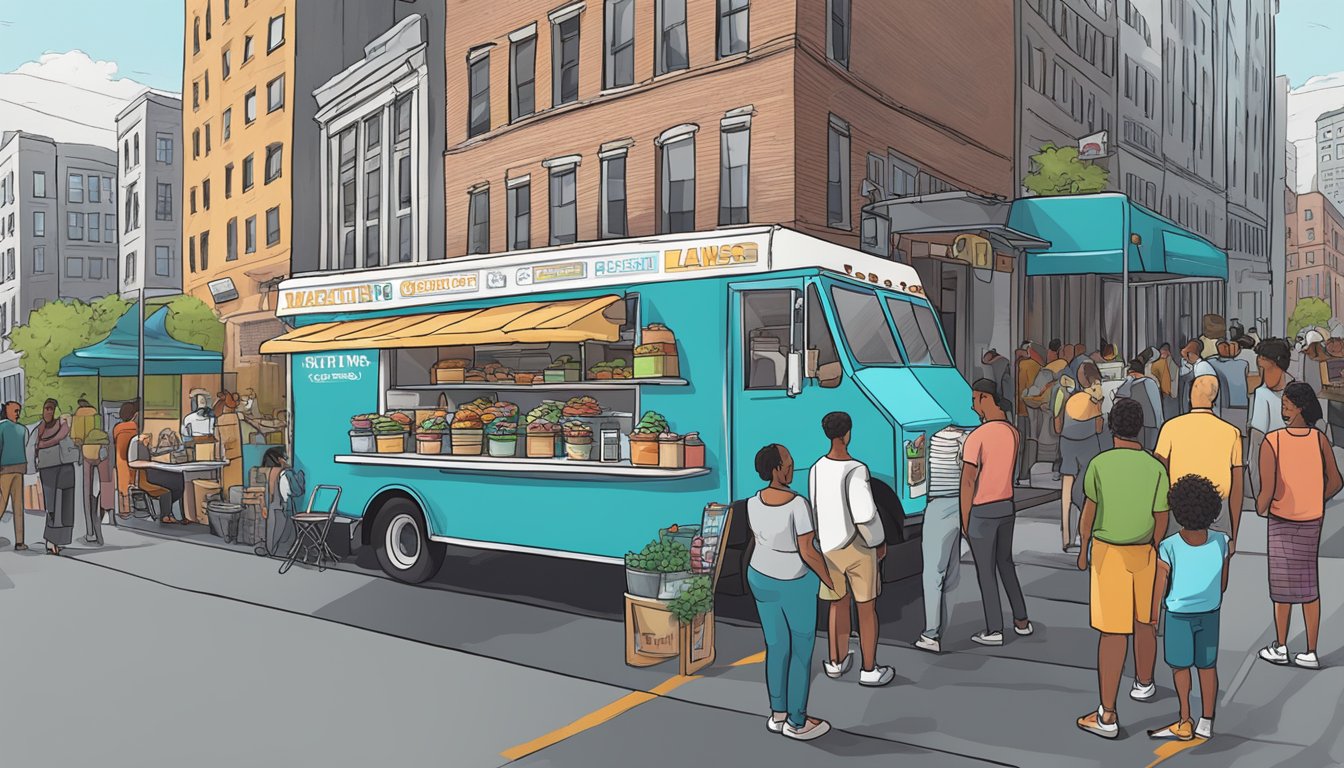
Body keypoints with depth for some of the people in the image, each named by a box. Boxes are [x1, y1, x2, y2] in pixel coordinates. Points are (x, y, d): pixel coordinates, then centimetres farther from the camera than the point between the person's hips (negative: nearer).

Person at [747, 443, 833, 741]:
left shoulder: (753, 503, -10)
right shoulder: (798, 504, -28)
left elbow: (760, 541, 3)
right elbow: (807, 551, -25)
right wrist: (830, 581, -11)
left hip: (761, 577, 6)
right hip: (795, 585, -6)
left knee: (777, 646, 17)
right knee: (803, 651, 9)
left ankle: (778, 714, 25)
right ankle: (797, 722, 19)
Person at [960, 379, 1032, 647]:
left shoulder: (975, 437, -23)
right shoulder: (1012, 432, 2)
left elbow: (967, 482, -20)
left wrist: (964, 519, -12)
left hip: (981, 513, -7)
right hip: (1006, 507, 7)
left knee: (985, 572, 6)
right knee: (1005, 563, 25)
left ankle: (994, 630, 16)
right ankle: (1021, 620, 32)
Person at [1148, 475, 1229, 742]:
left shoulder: (1168, 548, -26)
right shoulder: (1220, 542, -17)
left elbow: (1160, 587, -14)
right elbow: (1223, 581, -2)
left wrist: (1154, 616, 2)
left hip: (1178, 614, -3)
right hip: (1209, 613, 3)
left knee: (1180, 665, 14)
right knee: (1207, 665, 16)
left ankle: (1185, 722, 19)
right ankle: (1206, 722, 25)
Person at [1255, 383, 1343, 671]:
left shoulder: (1272, 441, -21)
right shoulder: (1319, 439, -8)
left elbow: (1267, 490, -24)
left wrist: (1260, 508, -3)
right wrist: (1314, 503, 14)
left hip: (1281, 519, -3)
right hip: (1312, 520, 3)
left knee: (1282, 581, 9)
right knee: (1308, 584, 12)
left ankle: (1280, 648, 20)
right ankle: (1310, 653, 17)